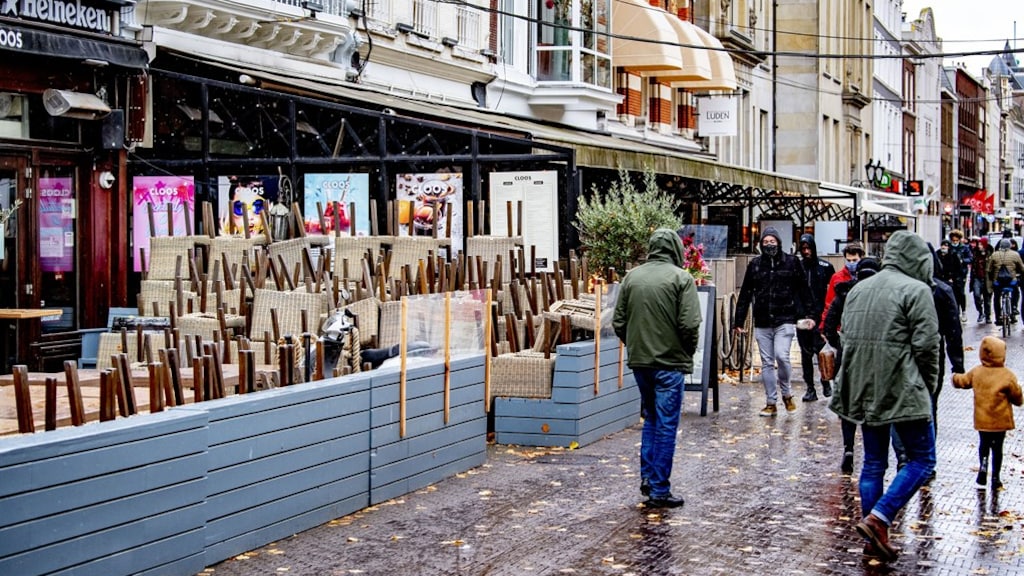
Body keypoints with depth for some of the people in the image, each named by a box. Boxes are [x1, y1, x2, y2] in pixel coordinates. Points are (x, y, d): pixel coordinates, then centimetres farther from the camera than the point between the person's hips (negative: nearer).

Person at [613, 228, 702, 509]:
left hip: (639, 361, 5)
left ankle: (647, 477, 20)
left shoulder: (632, 277, 5)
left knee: (651, 419, 21)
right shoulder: (681, 278, -9)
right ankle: (659, 490, 5)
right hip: (670, 363, -5)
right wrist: (688, 353, 2)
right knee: (666, 425, 2)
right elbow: (689, 324, -15)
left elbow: (618, 322, 6)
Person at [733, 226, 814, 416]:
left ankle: (786, 393, 8)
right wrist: (739, 320, 7)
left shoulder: (792, 262, 2)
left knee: (781, 356, -17)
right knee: (766, 363, 6)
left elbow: (803, 291, 4)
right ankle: (771, 403, 14)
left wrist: (807, 315, -1)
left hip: (785, 320, -3)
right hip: (762, 323, 3)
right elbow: (745, 294, 10)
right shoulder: (754, 265, 8)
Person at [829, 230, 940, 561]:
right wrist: (929, 386, 3)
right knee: (922, 460, 3)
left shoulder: (858, 289, 13)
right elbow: (926, 344, -12)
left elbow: (847, 338, 13)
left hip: (864, 392, 7)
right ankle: (878, 519, -10)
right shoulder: (916, 290, -8)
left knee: (873, 463, 13)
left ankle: (874, 539, 14)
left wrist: (863, 382, 18)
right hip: (904, 391, -7)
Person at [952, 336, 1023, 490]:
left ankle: (983, 465, -1)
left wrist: (955, 377, 34)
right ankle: (995, 478, 13)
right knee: (997, 448, 9)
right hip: (1000, 421, -2)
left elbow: (962, 381, 12)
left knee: (984, 444, 21)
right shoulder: (1008, 376, -14)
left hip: (981, 419, 2)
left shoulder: (976, 372, -4)